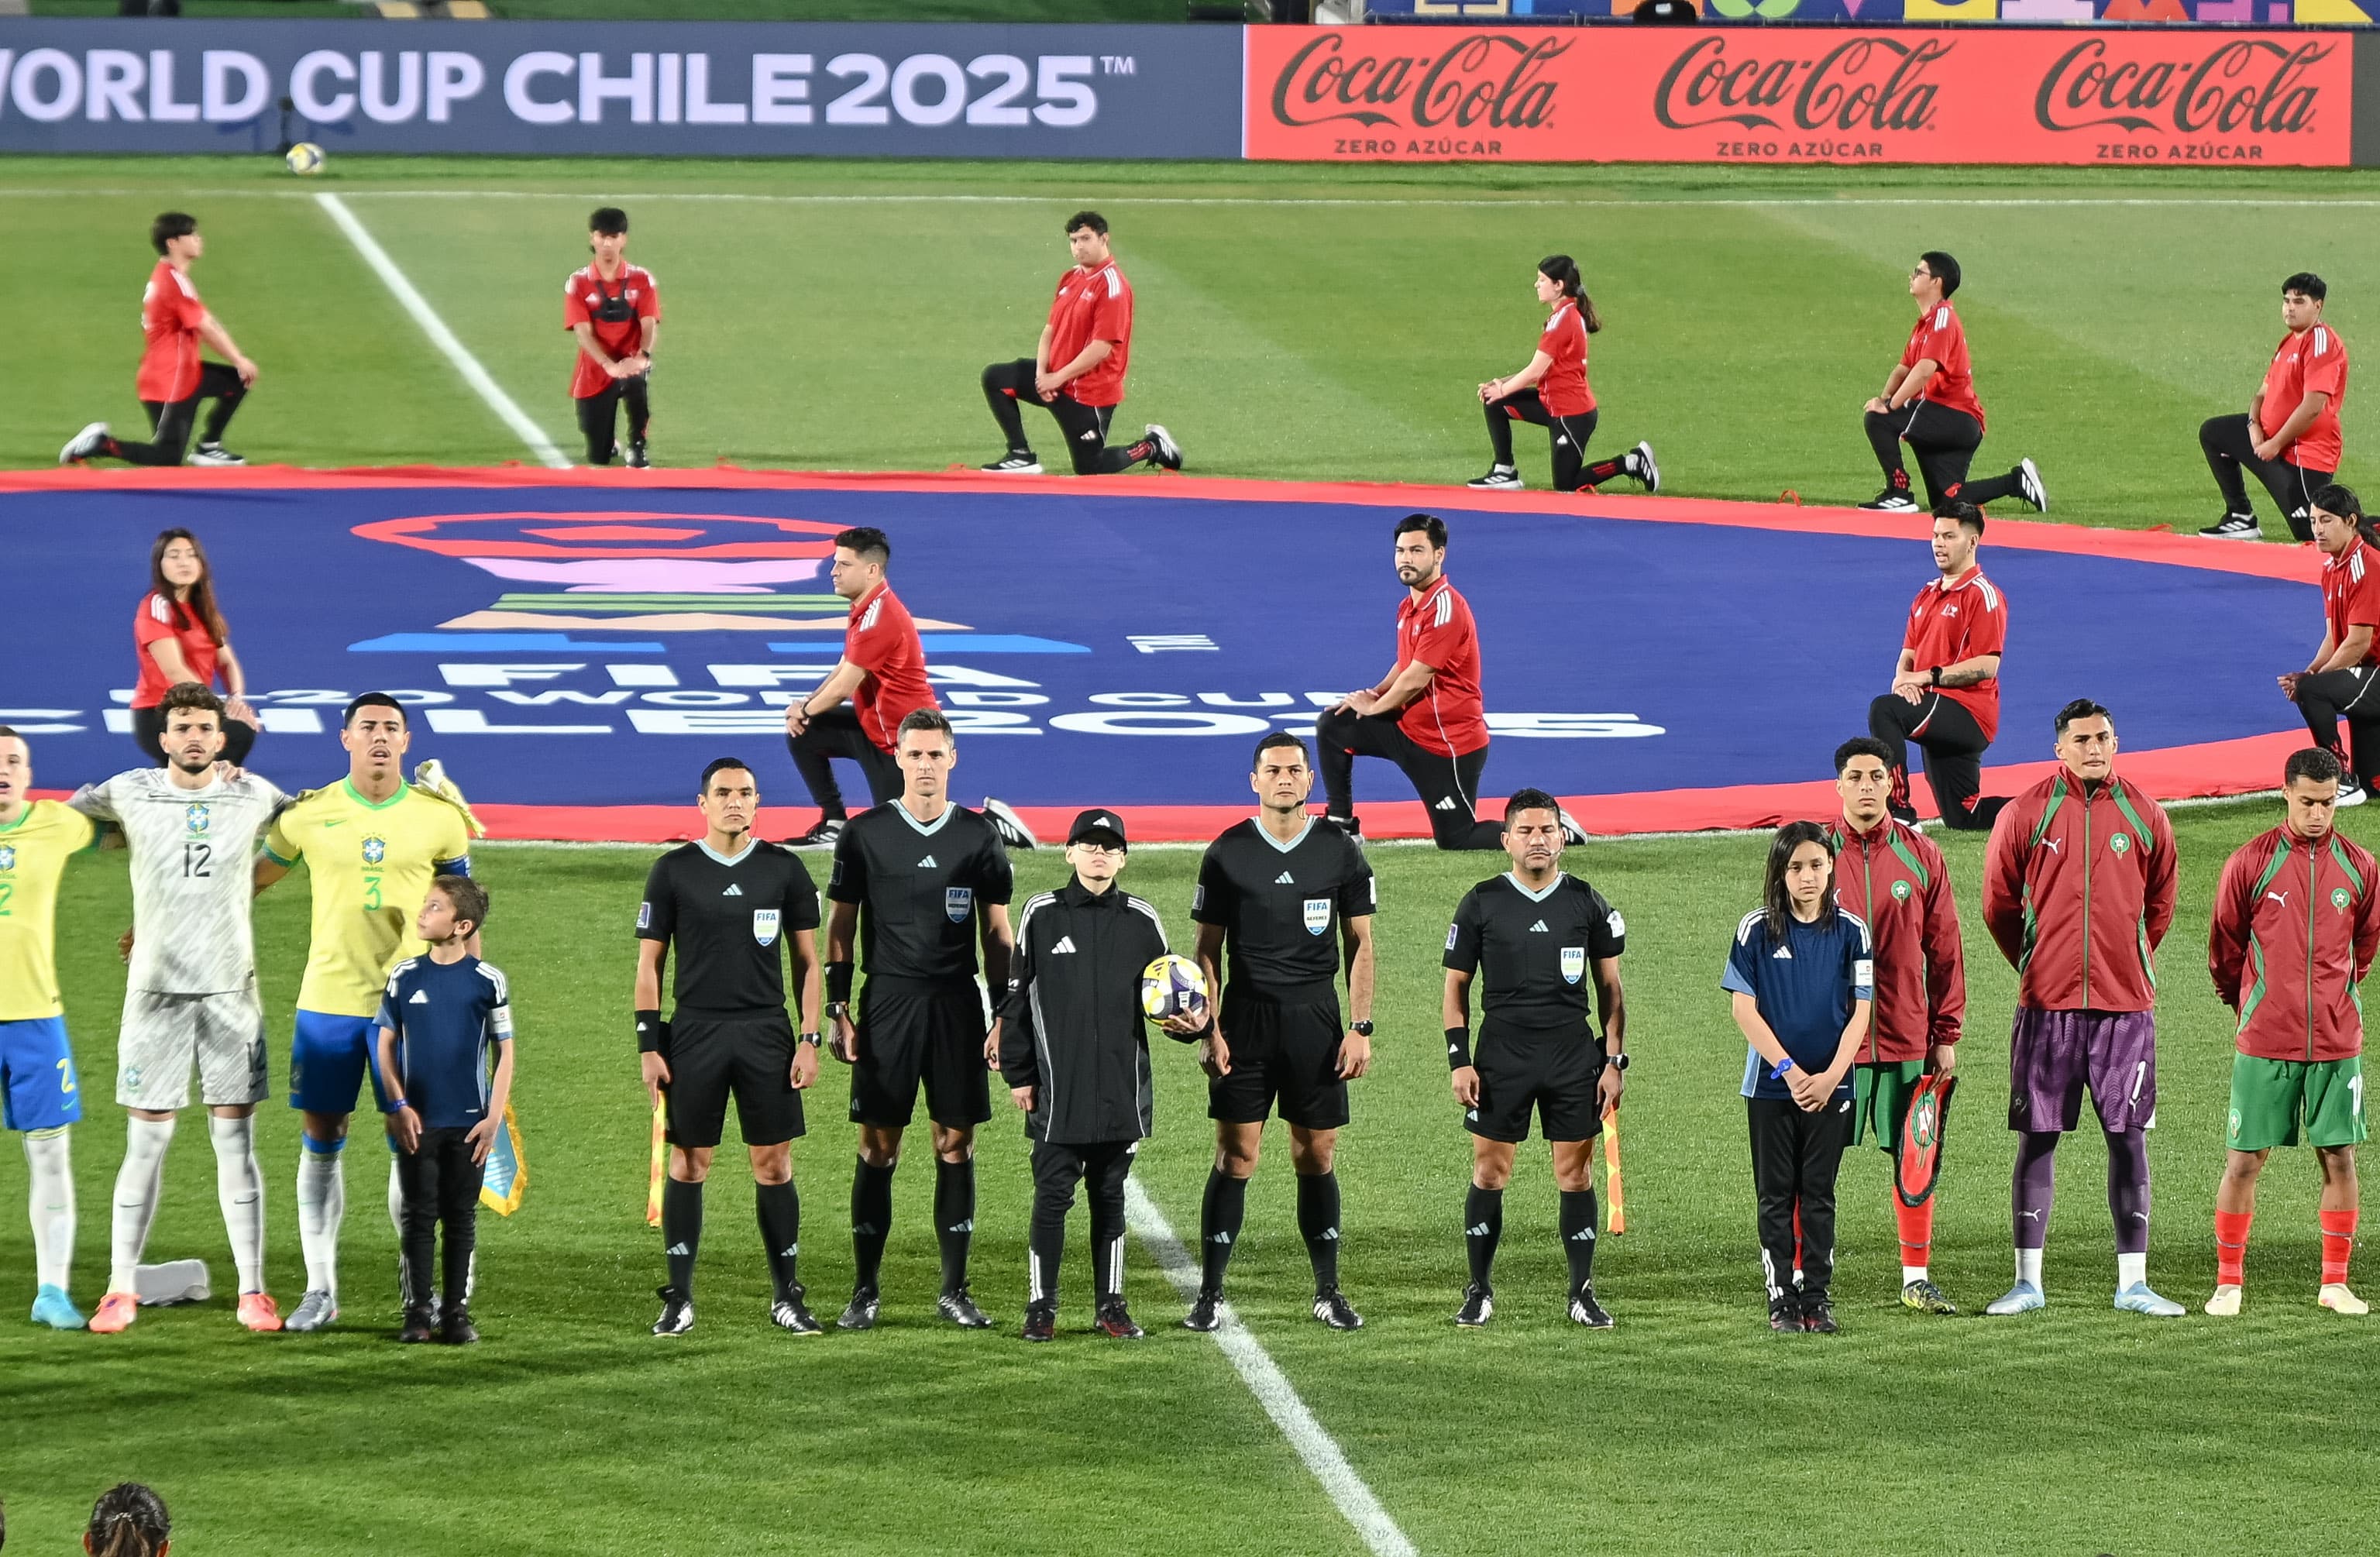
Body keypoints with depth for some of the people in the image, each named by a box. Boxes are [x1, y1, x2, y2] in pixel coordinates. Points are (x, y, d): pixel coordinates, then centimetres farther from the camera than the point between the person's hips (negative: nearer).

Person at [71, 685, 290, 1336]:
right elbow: (71, 814, 19)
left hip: (231, 989, 1)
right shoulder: (129, 793, -1)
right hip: (156, 988, -1)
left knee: (236, 1143, 1)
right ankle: (121, 1289, 8)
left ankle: (252, 1292, 4)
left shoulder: (253, 796, 2)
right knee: (146, 1142, 0)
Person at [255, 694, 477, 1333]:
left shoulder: (439, 817, 1)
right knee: (321, 1142, 3)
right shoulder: (309, 814, 1)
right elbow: (248, 881, 12)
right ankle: (320, 1289, 10)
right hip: (327, 1001, 1)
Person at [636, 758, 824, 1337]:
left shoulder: (784, 869, 4)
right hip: (695, 1031, -1)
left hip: (767, 1033, 1)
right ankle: (679, 1299, 8)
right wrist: (648, 1045, -2)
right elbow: (649, 964, 5)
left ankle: (787, 1296, 9)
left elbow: (806, 961, 8)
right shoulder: (674, 871, 2)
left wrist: (810, 1040, 0)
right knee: (688, 1163, 2)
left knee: (774, 1164, 1)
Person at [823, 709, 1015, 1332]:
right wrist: (837, 1011, -1)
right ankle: (865, 1290, 5)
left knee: (956, 1146, 2)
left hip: (958, 1004, 1)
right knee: (878, 1148, -1)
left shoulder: (979, 836, 6)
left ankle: (954, 1290, 9)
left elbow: (997, 933, 10)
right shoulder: (864, 834, 3)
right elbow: (840, 928, 6)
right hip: (887, 1001, -1)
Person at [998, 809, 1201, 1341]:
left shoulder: (1141, 921, 7)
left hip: (1122, 1087, 2)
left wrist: (1193, 1023, -7)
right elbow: (1017, 999, 4)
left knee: (1110, 1196, 9)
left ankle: (1111, 1305, 15)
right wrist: (1018, 1073, 1)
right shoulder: (1042, 915, 2)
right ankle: (1041, 1305, 6)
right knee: (1053, 1194, -2)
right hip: (1057, 1092, -2)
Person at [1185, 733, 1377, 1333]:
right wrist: (1210, 1029, -5)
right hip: (1246, 1016, -1)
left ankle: (1328, 1292, 13)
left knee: (1318, 1157, 4)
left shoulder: (1341, 851, 4)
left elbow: (1359, 945, 7)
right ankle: (1210, 1295, -1)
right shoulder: (1227, 853, 2)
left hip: (1316, 1019, 1)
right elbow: (1208, 949, 5)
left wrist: (1360, 1028, -1)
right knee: (1235, 1155, -4)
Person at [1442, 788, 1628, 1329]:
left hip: (1574, 1055, 1)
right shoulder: (1482, 903, 4)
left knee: (1576, 1175, 0)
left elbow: (1610, 988, 10)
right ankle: (1479, 1290, 10)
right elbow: (1456, 985, 7)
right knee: (1489, 1173, 0)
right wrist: (1459, 1061, -2)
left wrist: (1615, 1062, 3)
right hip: (1502, 1054, -1)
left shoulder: (1587, 903, 7)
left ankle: (1582, 1292, 8)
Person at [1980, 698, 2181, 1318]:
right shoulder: (2025, 814, 0)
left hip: (2125, 1004, 1)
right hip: (2047, 1004, -1)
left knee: (2128, 1137, 2)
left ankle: (2132, 1282, 7)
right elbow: (1998, 905, 9)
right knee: (2037, 1137, 1)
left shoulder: (2144, 816, 5)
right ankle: (2028, 1280, 6)